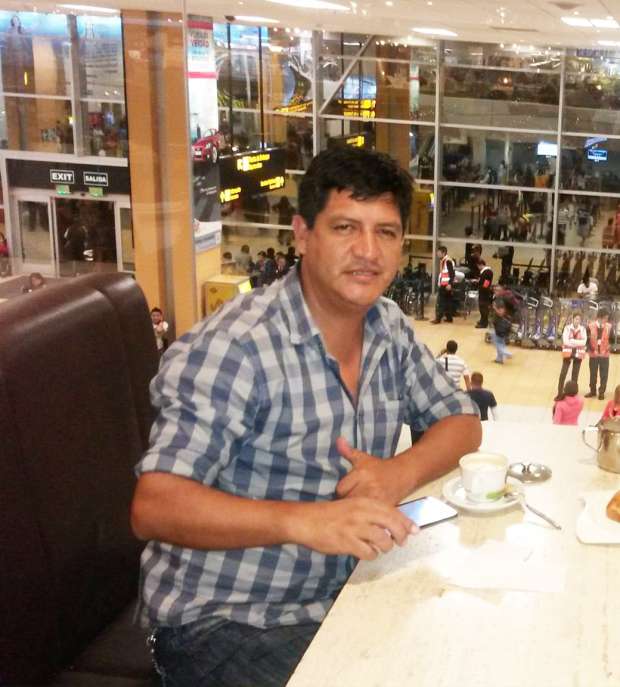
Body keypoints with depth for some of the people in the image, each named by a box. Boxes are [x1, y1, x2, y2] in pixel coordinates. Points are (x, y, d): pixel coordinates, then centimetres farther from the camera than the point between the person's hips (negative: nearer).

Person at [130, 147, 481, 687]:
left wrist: (401, 472, -13)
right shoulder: (235, 346, -21)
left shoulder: (390, 328, 3)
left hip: (340, 597, 7)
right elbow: (154, 508, -26)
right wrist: (306, 521, -40)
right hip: (220, 623, -7)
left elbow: (461, 423, 9)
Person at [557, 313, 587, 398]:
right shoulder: (567, 328, -4)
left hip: (578, 354, 2)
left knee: (575, 374, 9)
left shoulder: (583, 329, 2)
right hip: (568, 353, -2)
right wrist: (577, 342, -13)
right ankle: (559, 393, -2)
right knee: (563, 373, -6)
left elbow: (584, 342, -8)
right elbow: (566, 341, -12)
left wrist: (572, 341, -16)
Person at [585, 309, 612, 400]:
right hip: (593, 354, 0)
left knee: (604, 374, 3)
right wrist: (591, 348, -11)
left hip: (605, 354, 0)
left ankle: (601, 392, 15)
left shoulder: (609, 327, -4)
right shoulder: (591, 326, -8)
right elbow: (587, 338, -4)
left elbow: (611, 339, 2)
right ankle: (592, 391, 26)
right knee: (593, 373, 11)